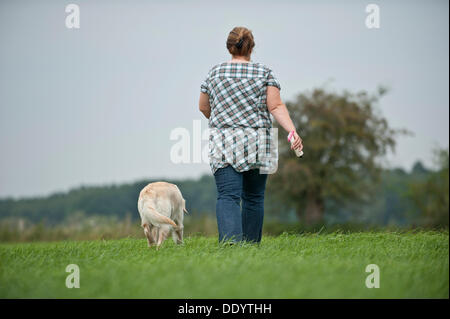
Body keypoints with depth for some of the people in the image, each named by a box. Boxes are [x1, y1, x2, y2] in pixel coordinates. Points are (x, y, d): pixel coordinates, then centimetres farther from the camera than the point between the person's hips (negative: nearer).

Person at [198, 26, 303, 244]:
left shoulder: (214, 73, 8)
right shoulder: (264, 73, 4)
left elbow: (203, 107, 18)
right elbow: (276, 107, -8)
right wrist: (293, 131, -13)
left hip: (223, 144, 0)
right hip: (258, 145, 0)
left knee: (228, 196, -10)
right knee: (254, 197, 12)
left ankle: (231, 240, -31)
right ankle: (251, 246, 17)